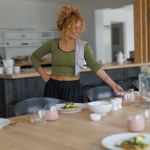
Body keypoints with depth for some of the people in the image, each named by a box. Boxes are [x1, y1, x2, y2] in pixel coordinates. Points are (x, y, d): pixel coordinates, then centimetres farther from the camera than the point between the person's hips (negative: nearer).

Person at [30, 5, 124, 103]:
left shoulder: (83, 46, -2)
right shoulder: (53, 44, -1)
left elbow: (95, 67, -8)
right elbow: (34, 57, 12)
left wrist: (113, 85, -15)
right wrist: (44, 75, 3)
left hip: (74, 89, 0)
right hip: (54, 88, 0)